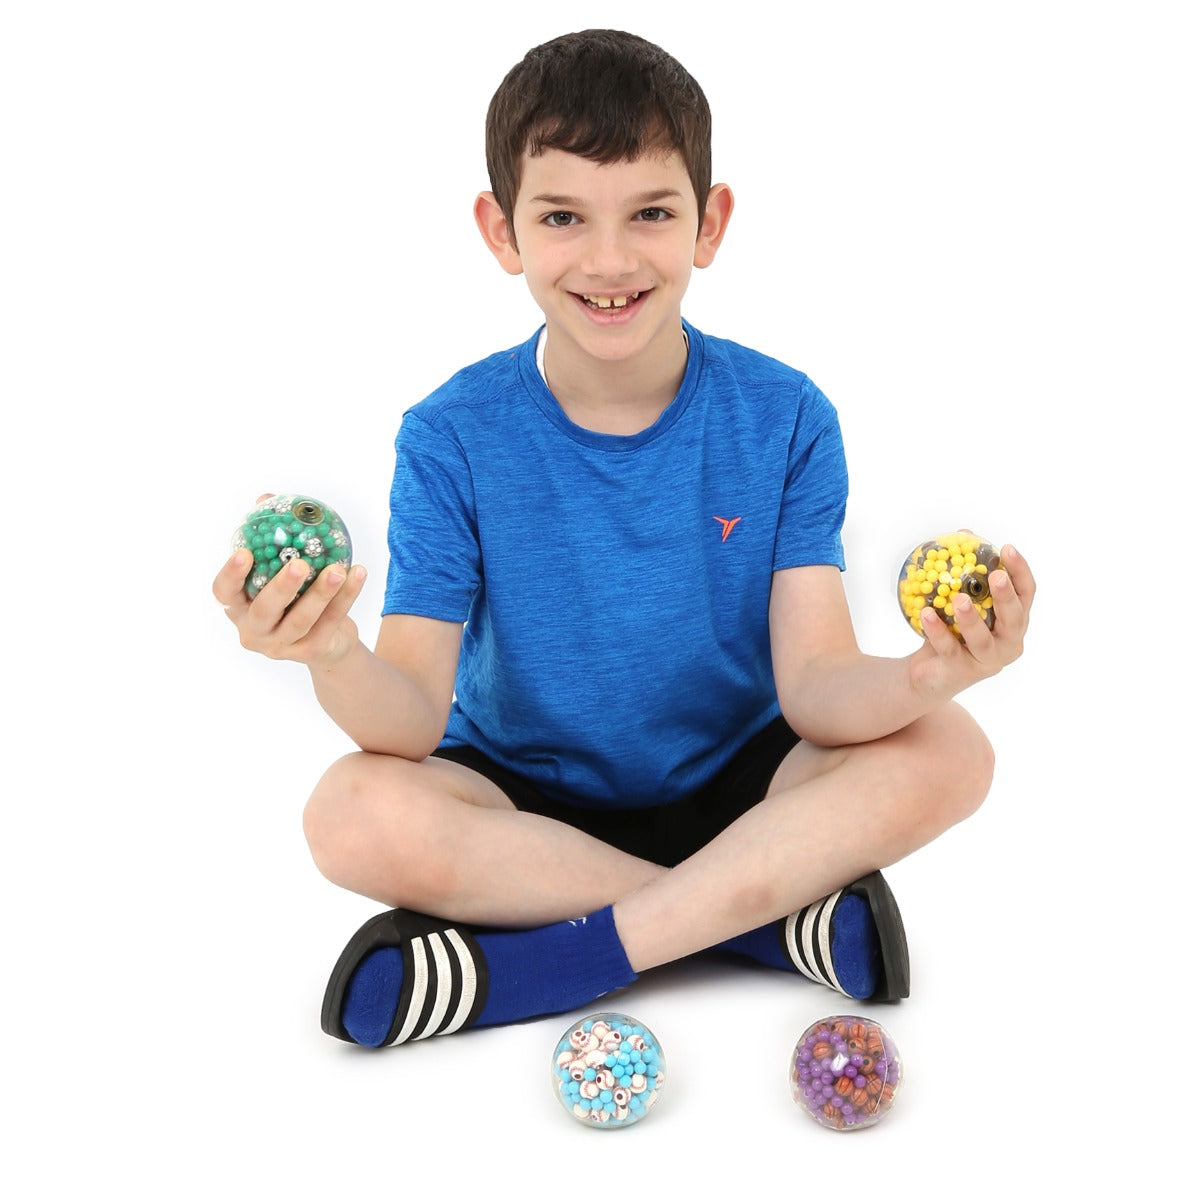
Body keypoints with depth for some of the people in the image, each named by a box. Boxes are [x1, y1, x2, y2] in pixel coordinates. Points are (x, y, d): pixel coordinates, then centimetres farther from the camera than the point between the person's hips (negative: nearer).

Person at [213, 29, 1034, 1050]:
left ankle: (536, 965, -25)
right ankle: (781, 914, -21)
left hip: (734, 797, 1)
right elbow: (415, 719, -17)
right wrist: (336, 660, -40)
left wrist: (919, 679, -39)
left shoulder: (784, 421, -8)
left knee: (946, 751, -24)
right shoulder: (454, 440, -10)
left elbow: (813, 687, -16)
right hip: (524, 804, 0)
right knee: (356, 812, -30)